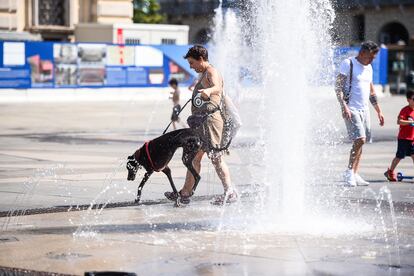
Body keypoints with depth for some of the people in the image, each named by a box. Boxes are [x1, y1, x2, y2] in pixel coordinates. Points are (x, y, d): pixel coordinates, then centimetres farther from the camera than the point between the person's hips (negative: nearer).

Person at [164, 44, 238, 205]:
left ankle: (230, 193, -6)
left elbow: (217, 87, -33)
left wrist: (209, 90, -54)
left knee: (216, 158, -10)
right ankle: (185, 193, 14)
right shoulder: (203, 75, 22)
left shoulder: (212, 72, -10)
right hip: (201, 121, 11)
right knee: (194, 157, 11)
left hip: (210, 118, -11)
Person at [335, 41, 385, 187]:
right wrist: (344, 106, -23)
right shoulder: (347, 64, -7)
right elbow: (338, 87, -13)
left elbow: (371, 91, 26)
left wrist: (378, 111, 24)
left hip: (364, 109, 8)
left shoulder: (368, 68, 17)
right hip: (351, 109, -8)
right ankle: (349, 172, -9)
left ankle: (355, 175, 9)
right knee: (359, 139, -18)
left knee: (360, 142, 5)